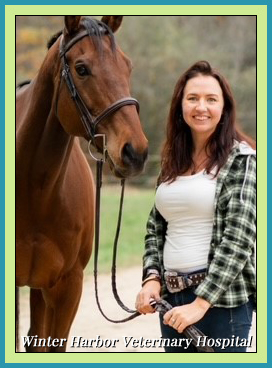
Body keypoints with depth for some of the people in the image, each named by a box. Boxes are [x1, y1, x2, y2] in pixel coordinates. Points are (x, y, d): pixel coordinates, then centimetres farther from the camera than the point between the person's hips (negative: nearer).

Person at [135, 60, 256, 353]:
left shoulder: (240, 159, -7)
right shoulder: (173, 161, 12)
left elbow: (239, 237, -15)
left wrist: (201, 302, -20)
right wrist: (152, 278, -1)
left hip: (222, 298, -6)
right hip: (170, 296, 7)